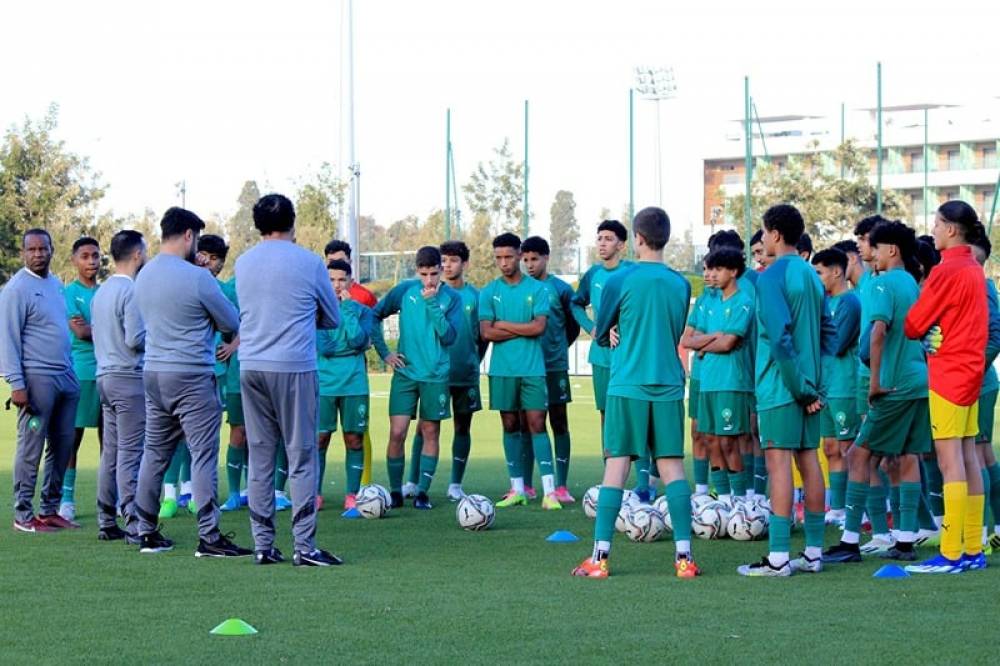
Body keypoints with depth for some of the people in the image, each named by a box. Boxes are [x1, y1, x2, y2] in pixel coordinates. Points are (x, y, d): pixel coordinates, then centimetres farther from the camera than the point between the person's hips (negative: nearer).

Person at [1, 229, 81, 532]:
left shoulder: (56, 285, 15)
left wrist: (72, 373, 15)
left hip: (66, 378, 8)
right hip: (37, 379, -8)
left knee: (63, 446, 8)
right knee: (31, 448, -5)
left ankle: (50, 509, 16)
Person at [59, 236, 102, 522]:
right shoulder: (70, 293, -2)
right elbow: (81, 332, -13)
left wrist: (92, 329, -9)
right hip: (82, 372, -5)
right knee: (73, 436, -3)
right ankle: (67, 499, 1)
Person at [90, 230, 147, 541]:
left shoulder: (101, 292, 14)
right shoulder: (132, 291, -13)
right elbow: (135, 339, -18)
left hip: (105, 377, 9)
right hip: (129, 378, -9)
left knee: (110, 452, 11)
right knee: (131, 452, -9)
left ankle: (107, 522, 14)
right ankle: (134, 525, -11)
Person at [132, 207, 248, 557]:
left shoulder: (144, 276, 8)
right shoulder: (197, 278, -14)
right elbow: (232, 323, -5)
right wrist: (209, 319, 15)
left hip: (153, 372, 7)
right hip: (192, 376, -7)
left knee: (154, 453, 13)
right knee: (203, 455, -5)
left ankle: (147, 532, 17)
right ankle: (209, 537, -6)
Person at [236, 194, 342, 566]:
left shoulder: (243, 264, 9)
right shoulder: (309, 263, -3)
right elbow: (333, 319, 9)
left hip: (250, 367, 4)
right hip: (294, 367, -4)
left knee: (259, 457, 8)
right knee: (301, 457, -1)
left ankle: (263, 546, 8)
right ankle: (304, 546, -5)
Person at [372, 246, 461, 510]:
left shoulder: (451, 298, -1)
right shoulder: (405, 290, 1)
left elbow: (449, 337, -12)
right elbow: (375, 315, 9)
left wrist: (432, 303, -18)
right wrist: (384, 352, 3)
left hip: (436, 375, 0)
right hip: (405, 372, 0)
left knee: (430, 432, 5)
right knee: (397, 433, -5)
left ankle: (422, 492, 13)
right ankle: (395, 492, 6)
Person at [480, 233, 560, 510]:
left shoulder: (537, 289, 1)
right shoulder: (489, 292, 5)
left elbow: (539, 327, -9)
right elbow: (486, 332, -5)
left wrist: (504, 325, -6)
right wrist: (523, 329, -8)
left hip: (532, 368, -2)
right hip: (502, 369, 2)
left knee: (537, 423, -6)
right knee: (510, 425, 6)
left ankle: (549, 490, -9)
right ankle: (517, 489, 12)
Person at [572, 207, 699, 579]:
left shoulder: (620, 281, -5)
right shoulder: (681, 284, 5)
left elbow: (602, 335, 4)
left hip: (626, 387, -3)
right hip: (668, 385, 3)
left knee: (616, 465, -1)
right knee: (672, 466, 3)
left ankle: (600, 557, -3)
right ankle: (684, 556, -1)